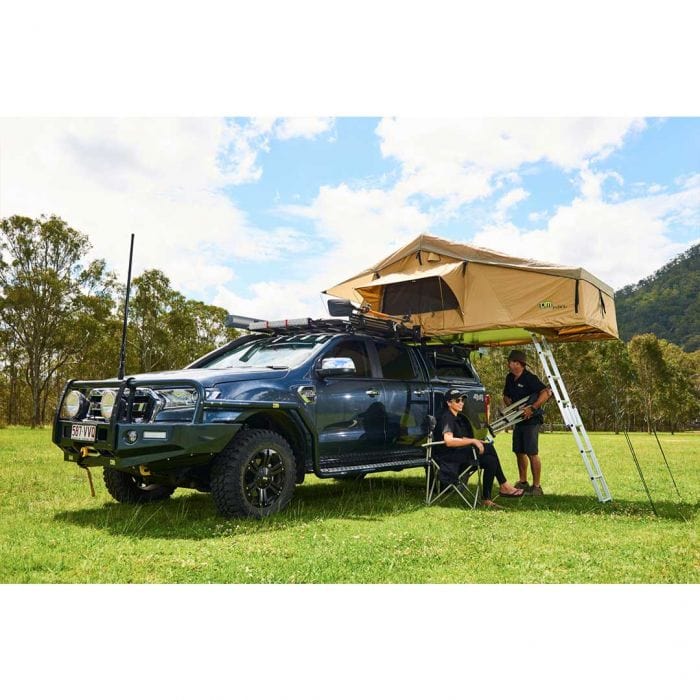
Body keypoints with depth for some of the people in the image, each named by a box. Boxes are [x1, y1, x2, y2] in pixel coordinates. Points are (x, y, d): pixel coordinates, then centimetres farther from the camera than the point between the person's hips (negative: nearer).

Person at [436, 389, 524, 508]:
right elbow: (448, 441, -26)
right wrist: (473, 441, -24)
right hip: (449, 457, -9)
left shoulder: (459, 417, 19)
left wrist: (477, 442, -1)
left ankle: (486, 499, -8)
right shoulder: (447, 418, -11)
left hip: (460, 455, 9)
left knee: (491, 460, -10)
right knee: (489, 448, -19)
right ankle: (504, 486, -10)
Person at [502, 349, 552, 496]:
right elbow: (506, 396, 23)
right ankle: (522, 482, 27)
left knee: (532, 453, -7)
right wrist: (510, 405, 4)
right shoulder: (510, 378, 8)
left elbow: (546, 393, -25)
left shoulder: (530, 378, -16)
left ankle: (536, 487, 1)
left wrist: (532, 408, -28)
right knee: (519, 452, 14)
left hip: (531, 420, -8)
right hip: (518, 420, 8)